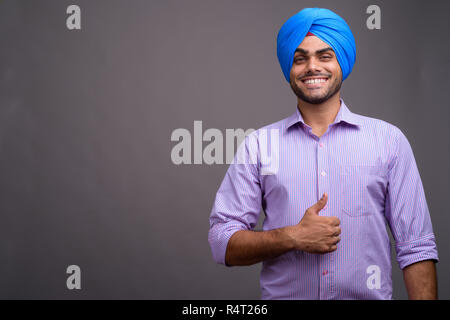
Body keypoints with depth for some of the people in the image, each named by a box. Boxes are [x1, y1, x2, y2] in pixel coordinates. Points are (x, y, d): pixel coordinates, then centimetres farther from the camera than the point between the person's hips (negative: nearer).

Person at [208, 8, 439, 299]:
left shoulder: (389, 140, 4)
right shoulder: (258, 145, 3)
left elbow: (416, 247, 1)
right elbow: (222, 242, -1)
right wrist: (294, 238, -13)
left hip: (369, 296, 0)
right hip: (282, 295, 0)